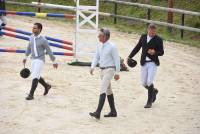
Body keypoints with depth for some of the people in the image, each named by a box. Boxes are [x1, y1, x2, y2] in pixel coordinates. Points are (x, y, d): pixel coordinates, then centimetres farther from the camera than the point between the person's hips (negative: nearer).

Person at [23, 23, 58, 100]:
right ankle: (47, 86, 39)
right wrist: (26, 57, 27)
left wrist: (54, 62, -3)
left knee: (35, 76, -16)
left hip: (40, 60, -7)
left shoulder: (43, 40, -17)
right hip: (33, 59, 7)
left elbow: (49, 51, -9)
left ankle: (31, 95, -13)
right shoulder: (32, 37, 2)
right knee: (35, 76, 16)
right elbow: (29, 47, 20)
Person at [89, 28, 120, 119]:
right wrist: (92, 67, -5)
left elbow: (117, 60, -12)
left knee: (102, 90, -17)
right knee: (108, 91, 15)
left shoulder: (112, 47, -13)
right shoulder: (100, 47, 8)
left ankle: (98, 112, -24)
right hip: (102, 70, 9)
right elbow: (96, 57, 11)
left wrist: (117, 73, -13)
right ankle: (113, 112, 26)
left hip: (109, 70, -9)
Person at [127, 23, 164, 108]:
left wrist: (154, 52, -22)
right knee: (144, 83, 10)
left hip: (153, 63, -4)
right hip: (144, 63, 5)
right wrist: (130, 57, 7)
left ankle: (149, 102, 0)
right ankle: (154, 91, 41)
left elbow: (161, 52, -3)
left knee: (149, 82, -13)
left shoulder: (158, 40, -6)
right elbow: (137, 48, 14)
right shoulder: (143, 37, 6)